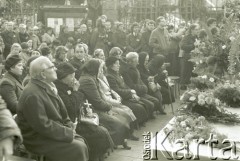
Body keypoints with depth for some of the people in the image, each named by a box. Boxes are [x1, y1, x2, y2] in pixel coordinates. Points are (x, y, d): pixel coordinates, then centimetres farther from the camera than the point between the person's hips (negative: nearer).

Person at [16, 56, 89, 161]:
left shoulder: (48, 87, 6)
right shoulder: (32, 95, -24)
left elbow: (61, 111, 15)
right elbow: (43, 126, -25)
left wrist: (69, 125, -1)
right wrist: (68, 133, -18)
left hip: (54, 130, 9)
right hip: (38, 139, -9)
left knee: (81, 141, 0)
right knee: (78, 148, -18)